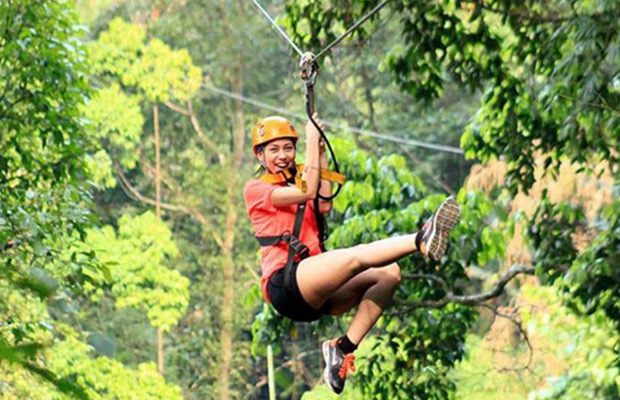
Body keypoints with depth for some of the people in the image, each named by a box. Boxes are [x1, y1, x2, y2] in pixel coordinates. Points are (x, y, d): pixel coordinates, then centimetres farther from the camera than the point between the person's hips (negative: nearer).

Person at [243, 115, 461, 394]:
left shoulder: (295, 187, 31)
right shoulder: (255, 189, 9)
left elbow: (324, 205, 8)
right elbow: (307, 192, -7)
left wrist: (321, 155, 9)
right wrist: (312, 141, 0)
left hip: (315, 293, 7)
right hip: (283, 284, -7)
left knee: (389, 273, -11)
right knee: (355, 257, -31)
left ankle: (343, 349, -24)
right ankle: (421, 241, -57)